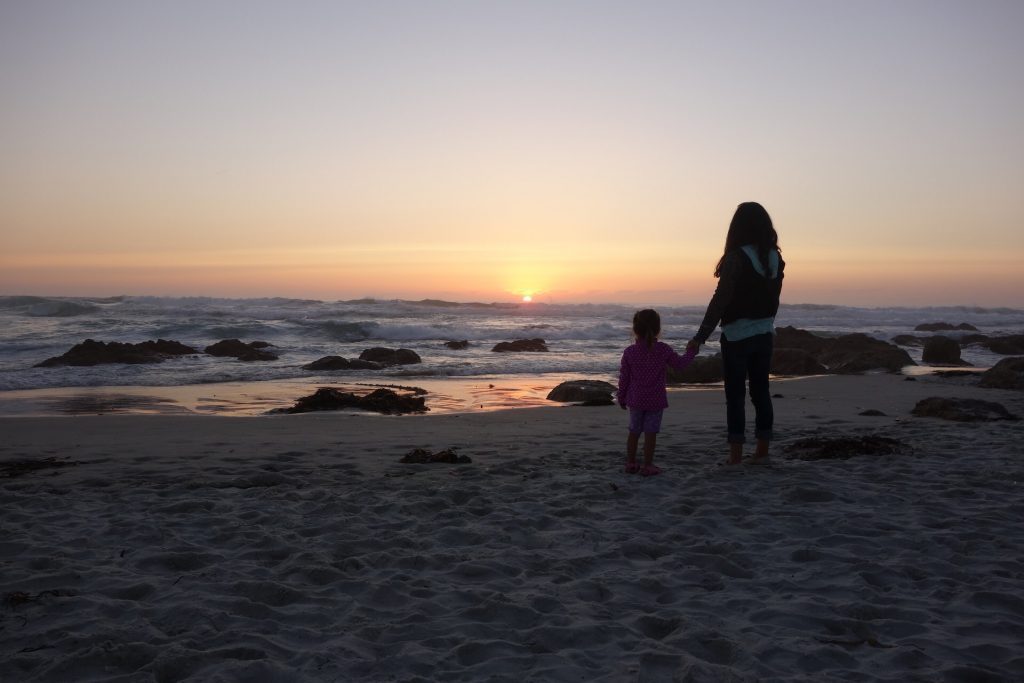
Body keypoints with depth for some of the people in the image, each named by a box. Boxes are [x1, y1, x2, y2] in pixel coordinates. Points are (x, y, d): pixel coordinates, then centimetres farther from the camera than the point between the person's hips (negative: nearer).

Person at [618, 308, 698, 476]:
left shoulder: (629, 352, -6)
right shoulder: (663, 350, -9)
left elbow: (624, 377, -1)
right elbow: (679, 363, 4)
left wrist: (621, 397, 11)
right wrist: (691, 352, 22)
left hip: (635, 400, 2)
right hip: (655, 400, -2)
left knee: (634, 432, 14)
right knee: (650, 433, 2)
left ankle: (631, 463, 21)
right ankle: (648, 465, 5)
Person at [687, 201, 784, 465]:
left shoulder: (736, 258, -16)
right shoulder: (775, 258, 4)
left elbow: (720, 300, -18)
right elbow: (773, 298, 12)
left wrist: (700, 337, -14)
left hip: (737, 336, -6)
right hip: (764, 334, 6)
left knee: (735, 395, 0)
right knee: (761, 392, 12)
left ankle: (736, 455, 2)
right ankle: (762, 451, 16)